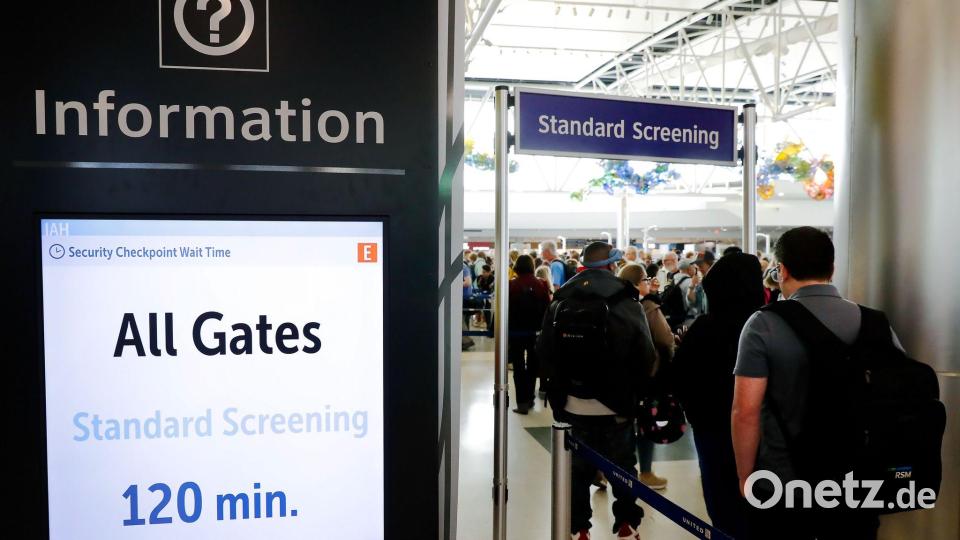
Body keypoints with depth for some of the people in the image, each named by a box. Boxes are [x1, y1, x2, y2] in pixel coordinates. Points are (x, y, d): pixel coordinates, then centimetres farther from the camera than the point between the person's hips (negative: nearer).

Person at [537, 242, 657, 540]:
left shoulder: (560, 300, 0)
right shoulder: (626, 301, -10)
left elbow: (544, 350, 1)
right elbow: (644, 354, -12)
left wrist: (561, 385, 11)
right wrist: (635, 391, 2)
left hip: (572, 403, 3)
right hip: (615, 402, -3)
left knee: (578, 467, 13)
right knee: (622, 465, 14)